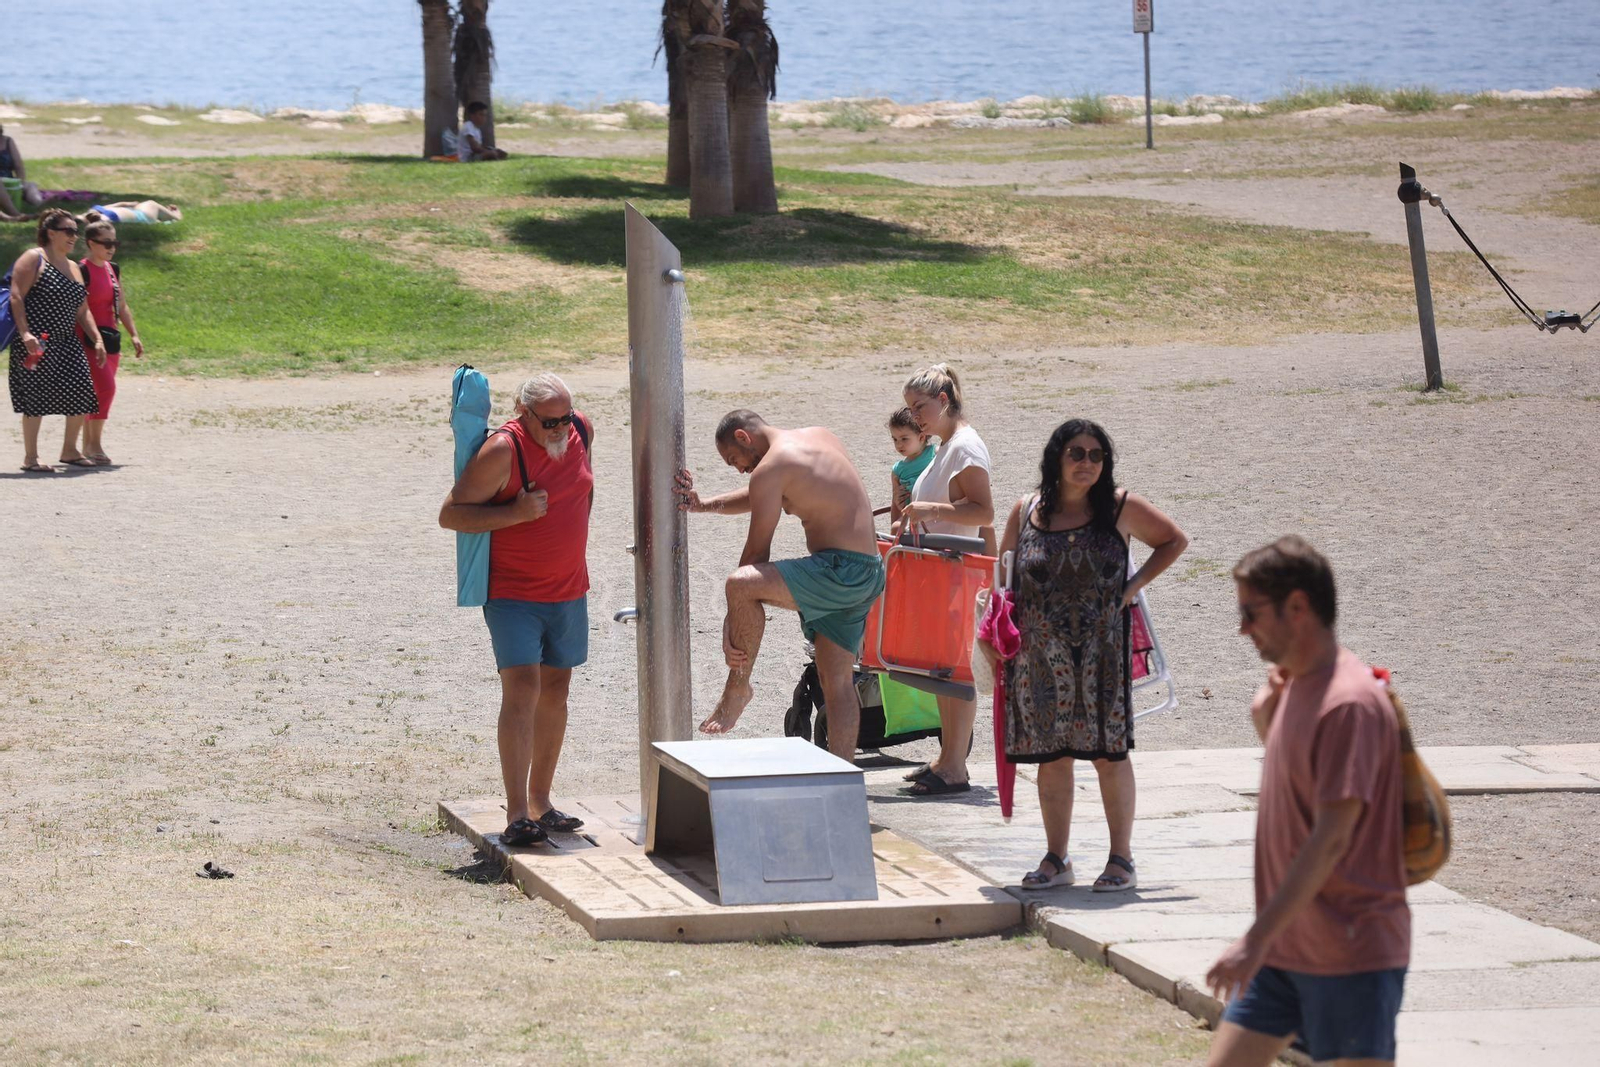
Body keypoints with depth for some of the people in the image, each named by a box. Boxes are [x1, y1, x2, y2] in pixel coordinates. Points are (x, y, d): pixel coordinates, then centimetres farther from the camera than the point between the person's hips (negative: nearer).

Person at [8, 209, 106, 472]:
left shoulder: (73, 268, 19)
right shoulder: (33, 259, -5)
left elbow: (82, 311, 21)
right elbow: (16, 297, -13)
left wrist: (97, 340, 11)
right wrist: (25, 333, -23)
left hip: (66, 343, 8)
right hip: (36, 343, -8)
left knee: (82, 393, 2)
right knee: (37, 395, -7)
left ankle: (69, 450, 18)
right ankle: (30, 458, 0)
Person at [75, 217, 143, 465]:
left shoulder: (113, 270, 14)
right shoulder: (83, 271, -10)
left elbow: (122, 306, 20)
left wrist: (134, 335, 14)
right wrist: (92, 339, -19)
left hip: (111, 337, 8)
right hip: (90, 337, -8)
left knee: (97, 392, 8)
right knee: (106, 386, -18)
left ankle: (88, 445, 13)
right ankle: (94, 443, -14)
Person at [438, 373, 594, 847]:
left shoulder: (581, 430, 0)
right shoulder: (502, 451, -19)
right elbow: (450, 514, -18)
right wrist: (515, 513, -26)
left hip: (568, 591, 7)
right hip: (512, 594, -7)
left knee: (555, 690, 11)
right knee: (522, 688, -16)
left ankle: (540, 802, 21)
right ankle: (516, 814, -19)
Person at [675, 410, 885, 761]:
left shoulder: (771, 467, -8)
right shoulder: (820, 437, 19)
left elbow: (756, 551, -8)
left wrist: (733, 619, -4)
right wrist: (704, 506, 23)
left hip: (841, 570, -10)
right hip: (869, 572, 10)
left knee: (740, 584, -22)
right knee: (837, 680, 12)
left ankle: (738, 688, -8)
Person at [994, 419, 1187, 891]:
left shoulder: (1120, 508, -1)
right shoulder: (1026, 512, 4)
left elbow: (1174, 541, 11)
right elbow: (1004, 575, 13)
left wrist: (1134, 586, -1)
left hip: (1101, 653, -2)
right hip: (1041, 655, 2)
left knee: (1109, 754, 0)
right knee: (1051, 756, 6)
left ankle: (1121, 859, 9)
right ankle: (1056, 860, 16)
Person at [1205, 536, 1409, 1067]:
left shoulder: (1350, 703, -19)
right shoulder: (1295, 686, 11)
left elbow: (1332, 839, -23)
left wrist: (1258, 938, -25)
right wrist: (1267, 719, 6)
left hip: (1351, 955, -9)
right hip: (1285, 950, 9)